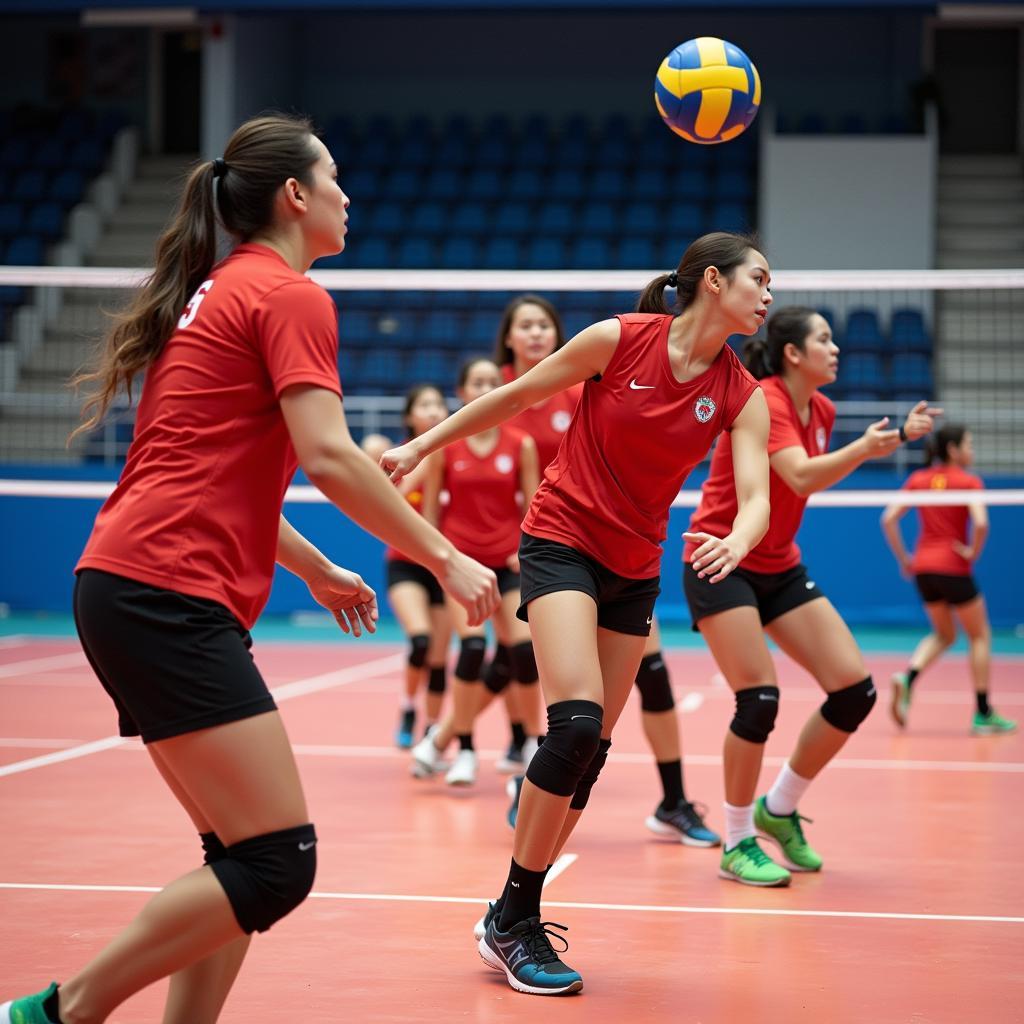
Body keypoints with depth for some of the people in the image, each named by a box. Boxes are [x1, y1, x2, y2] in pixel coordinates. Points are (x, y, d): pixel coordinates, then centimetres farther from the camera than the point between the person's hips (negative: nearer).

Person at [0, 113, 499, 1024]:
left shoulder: (217, 292, 23)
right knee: (279, 864, -11)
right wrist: (443, 557, -8)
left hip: (127, 591, 10)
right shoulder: (289, 293, -4)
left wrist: (315, 568, 34)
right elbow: (327, 456, -15)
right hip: (170, 597, -10)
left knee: (246, 860, 10)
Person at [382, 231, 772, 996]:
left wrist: (737, 540, -36)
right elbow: (516, 397, 0)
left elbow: (757, 496, -13)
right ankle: (514, 924, -8)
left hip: (635, 570, 5)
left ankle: (513, 918, 16)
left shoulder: (741, 396, -2)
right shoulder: (619, 339, -12)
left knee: (590, 752, 3)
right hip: (562, 540, -5)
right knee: (577, 722, -20)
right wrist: (423, 445, 3)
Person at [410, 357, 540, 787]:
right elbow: (429, 507, 6)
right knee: (473, 644, -22)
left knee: (525, 651, -8)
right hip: (460, 558, -2)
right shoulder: (443, 446, 0)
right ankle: (464, 749, -6)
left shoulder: (522, 446, 2)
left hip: (507, 562, 2)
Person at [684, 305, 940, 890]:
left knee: (855, 691, -3)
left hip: (780, 568, 8)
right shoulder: (761, 401, -19)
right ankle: (738, 844, 0)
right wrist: (862, 450, -50)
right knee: (759, 700, -18)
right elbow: (801, 477, -35)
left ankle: (779, 809, 15)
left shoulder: (821, 410, 5)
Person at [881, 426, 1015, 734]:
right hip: (953, 568, -5)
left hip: (922, 569, 5)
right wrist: (973, 552, -6)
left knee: (943, 634, 23)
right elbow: (981, 523, -22)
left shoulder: (918, 480, 7)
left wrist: (903, 558, 10)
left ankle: (906, 679, -5)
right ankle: (983, 714, 12)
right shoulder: (969, 482, -7)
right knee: (980, 636, 12)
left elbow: (888, 519, 3)